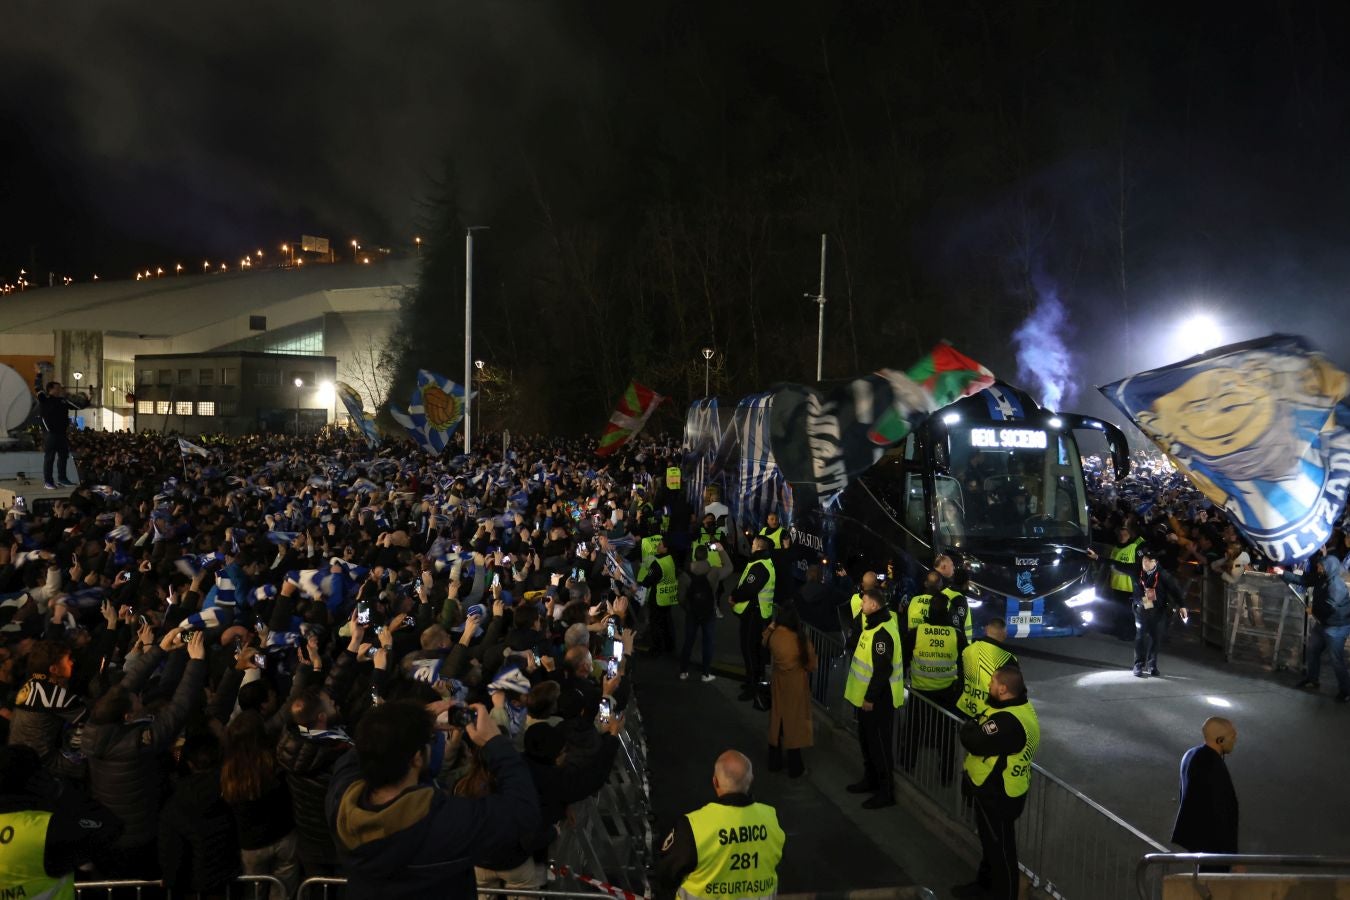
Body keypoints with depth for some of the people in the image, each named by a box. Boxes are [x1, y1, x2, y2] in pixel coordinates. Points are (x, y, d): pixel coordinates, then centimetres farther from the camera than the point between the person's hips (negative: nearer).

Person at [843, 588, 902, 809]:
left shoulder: (882, 633, -25)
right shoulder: (874, 624, 8)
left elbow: (883, 669, -26)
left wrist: (870, 697, -21)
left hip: (878, 699, -10)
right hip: (867, 695, 10)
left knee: (879, 743, 0)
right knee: (867, 739, 21)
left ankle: (886, 792, 10)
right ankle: (871, 780, 36)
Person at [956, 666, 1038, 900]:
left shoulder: (1008, 722, -34)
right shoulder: (1019, 705, 0)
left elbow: (974, 742, -32)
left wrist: (968, 727, -13)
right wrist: (976, 726, -9)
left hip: (998, 795, -10)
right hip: (994, 788, 10)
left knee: (1000, 847, 7)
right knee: (990, 840, 27)